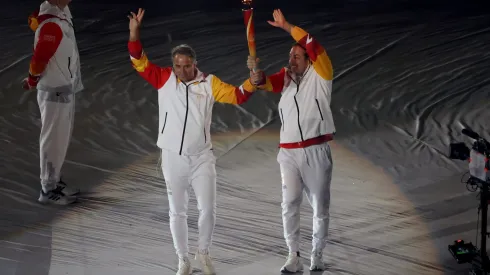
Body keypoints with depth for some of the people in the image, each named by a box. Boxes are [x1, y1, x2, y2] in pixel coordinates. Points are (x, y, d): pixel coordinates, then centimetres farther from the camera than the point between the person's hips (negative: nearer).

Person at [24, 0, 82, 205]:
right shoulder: (52, 25, -25)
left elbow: (35, 19, 21)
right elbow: (39, 59, -23)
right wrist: (32, 81, -3)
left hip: (65, 90, 9)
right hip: (55, 93, -9)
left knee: (61, 139, 18)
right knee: (54, 141, 0)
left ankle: (54, 182, 29)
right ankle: (48, 190, 10)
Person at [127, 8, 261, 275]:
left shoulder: (209, 83, -3)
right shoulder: (164, 79, -3)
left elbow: (236, 95, -7)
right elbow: (139, 62, -8)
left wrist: (250, 83, -26)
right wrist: (134, 32, -20)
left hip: (202, 157, 0)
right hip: (173, 157, 0)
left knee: (208, 209, 0)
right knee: (177, 212, 9)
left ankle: (204, 253, 26)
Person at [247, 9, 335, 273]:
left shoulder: (320, 76, -2)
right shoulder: (286, 78, 11)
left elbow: (314, 47, -16)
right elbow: (264, 82, -4)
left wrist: (287, 27, -18)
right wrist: (255, 70, -26)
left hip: (317, 151, -3)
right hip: (289, 152, 3)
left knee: (320, 206, 5)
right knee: (289, 204, -5)